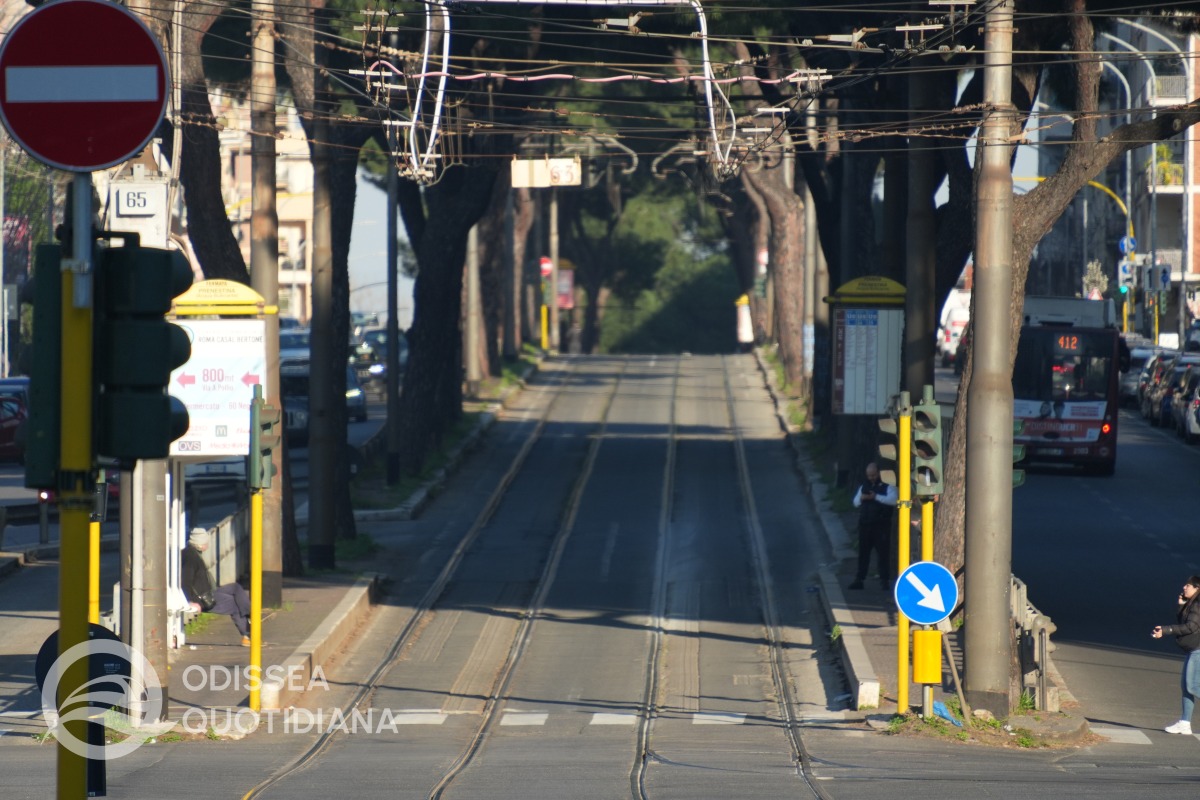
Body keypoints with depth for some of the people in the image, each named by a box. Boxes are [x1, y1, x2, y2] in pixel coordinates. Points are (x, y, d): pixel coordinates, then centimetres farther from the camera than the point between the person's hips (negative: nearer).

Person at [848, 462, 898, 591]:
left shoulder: (887, 487, -1)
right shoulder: (864, 486, 16)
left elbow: (893, 499, -18)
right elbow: (855, 503, 20)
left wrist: (876, 497, -21)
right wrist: (861, 498, -3)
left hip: (881, 526, -5)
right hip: (865, 525, 5)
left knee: (883, 553, -3)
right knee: (863, 552, 6)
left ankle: (885, 580, 1)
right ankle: (859, 579, 9)